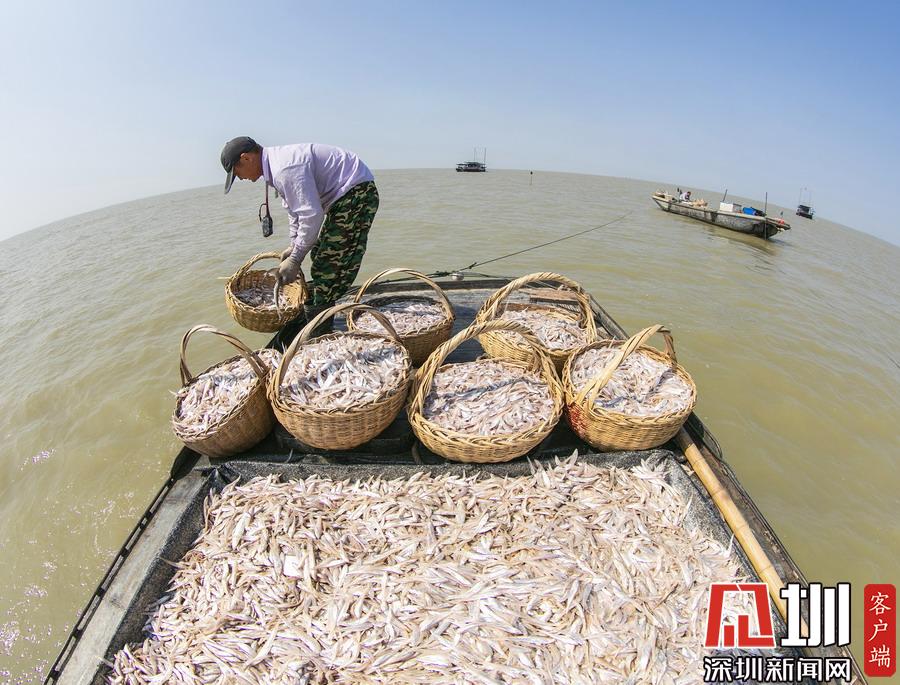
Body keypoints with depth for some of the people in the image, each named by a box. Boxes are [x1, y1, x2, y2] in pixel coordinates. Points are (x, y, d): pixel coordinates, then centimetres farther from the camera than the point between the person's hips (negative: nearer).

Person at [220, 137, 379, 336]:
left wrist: (294, 260, -20)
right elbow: (294, 205, 20)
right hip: (344, 194, 11)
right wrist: (294, 246, 15)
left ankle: (319, 330, -2)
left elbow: (312, 215, -28)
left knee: (328, 266, -11)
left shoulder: (285, 169, -24)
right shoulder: (275, 163, 10)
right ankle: (310, 315, 29)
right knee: (321, 258, 16)